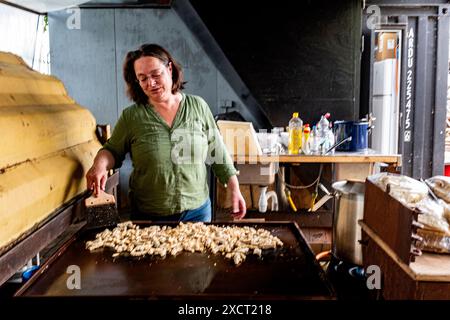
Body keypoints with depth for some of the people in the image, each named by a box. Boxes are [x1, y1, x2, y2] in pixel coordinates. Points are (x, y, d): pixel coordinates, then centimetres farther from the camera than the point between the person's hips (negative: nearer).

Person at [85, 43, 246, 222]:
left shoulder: (198, 107, -1)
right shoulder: (131, 116, -4)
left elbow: (218, 154, 3)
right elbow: (112, 150, 5)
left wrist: (235, 190, 0)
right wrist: (100, 165, -17)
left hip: (197, 210, 1)